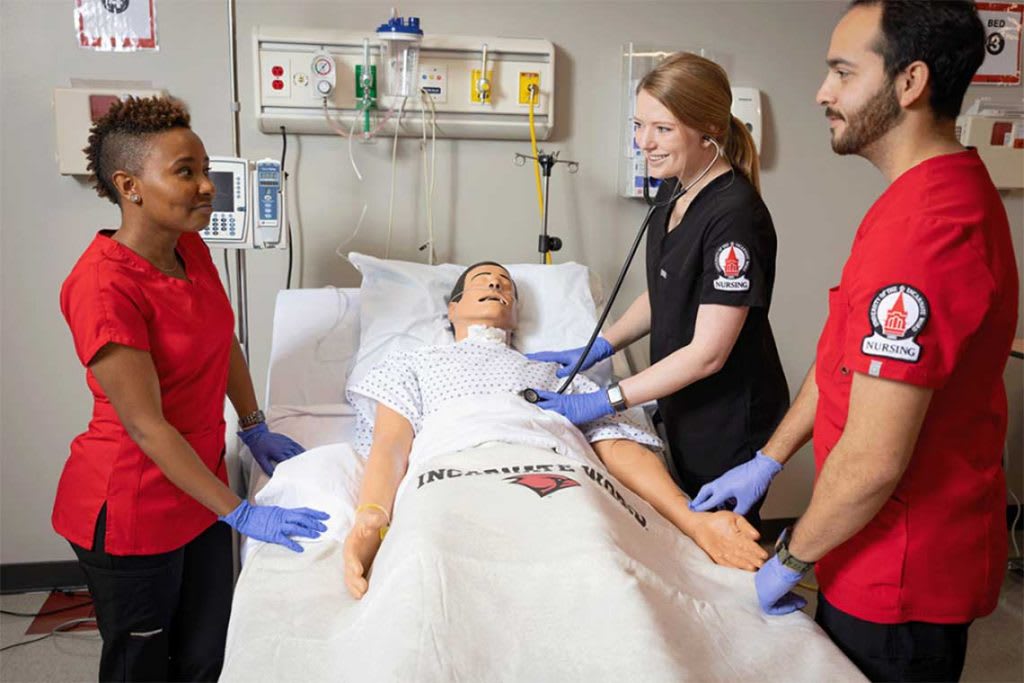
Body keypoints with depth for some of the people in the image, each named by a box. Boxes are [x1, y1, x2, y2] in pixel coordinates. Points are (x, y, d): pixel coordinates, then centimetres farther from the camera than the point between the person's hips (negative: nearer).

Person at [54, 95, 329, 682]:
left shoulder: (192, 248, -1)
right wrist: (240, 513, -22)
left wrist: (255, 429, 11)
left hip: (197, 489, 7)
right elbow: (146, 425, -25)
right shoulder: (103, 286, -26)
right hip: (132, 511, -7)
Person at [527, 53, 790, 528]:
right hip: (683, 412, 8)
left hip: (731, 428, -8)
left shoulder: (734, 216, -25)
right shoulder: (674, 191, 2)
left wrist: (600, 403, -23)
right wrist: (597, 350, 3)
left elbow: (707, 353, -25)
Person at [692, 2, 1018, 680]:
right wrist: (767, 461, 11)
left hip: (902, 571, -9)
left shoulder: (922, 227, -29)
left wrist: (790, 559, -12)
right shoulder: (946, 192, 6)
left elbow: (872, 461, -28)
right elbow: (841, 356, 10)